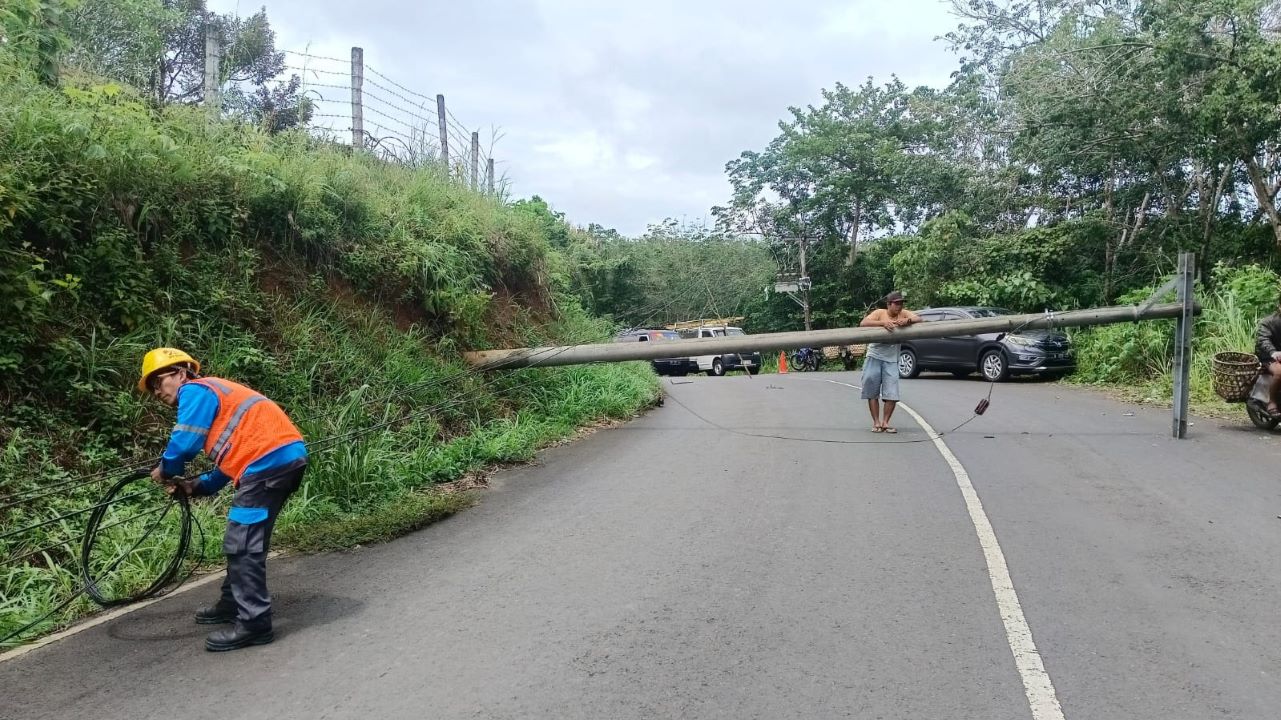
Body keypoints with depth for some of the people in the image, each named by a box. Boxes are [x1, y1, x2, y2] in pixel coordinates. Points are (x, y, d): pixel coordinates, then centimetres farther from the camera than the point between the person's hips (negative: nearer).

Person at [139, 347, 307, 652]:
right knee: (246, 540, 21)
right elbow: (233, 457, 27)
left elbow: (184, 443, -11)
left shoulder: (194, 390, 0)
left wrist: (165, 470, 9)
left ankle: (253, 624, -5)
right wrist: (197, 486, 16)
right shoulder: (211, 393, 29)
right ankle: (233, 604, 34)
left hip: (270, 460, -10)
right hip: (285, 456, 10)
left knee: (242, 544, -7)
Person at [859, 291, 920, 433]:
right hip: (874, 357, -2)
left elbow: (919, 319, -10)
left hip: (891, 359, 2)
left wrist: (908, 320, -31)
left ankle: (885, 422, 4)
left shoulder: (904, 314, 4)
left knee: (891, 394, -6)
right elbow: (863, 324, -16)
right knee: (872, 391, 0)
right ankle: (876, 422, 8)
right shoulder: (879, 313, -2)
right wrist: (882, 323, -28)